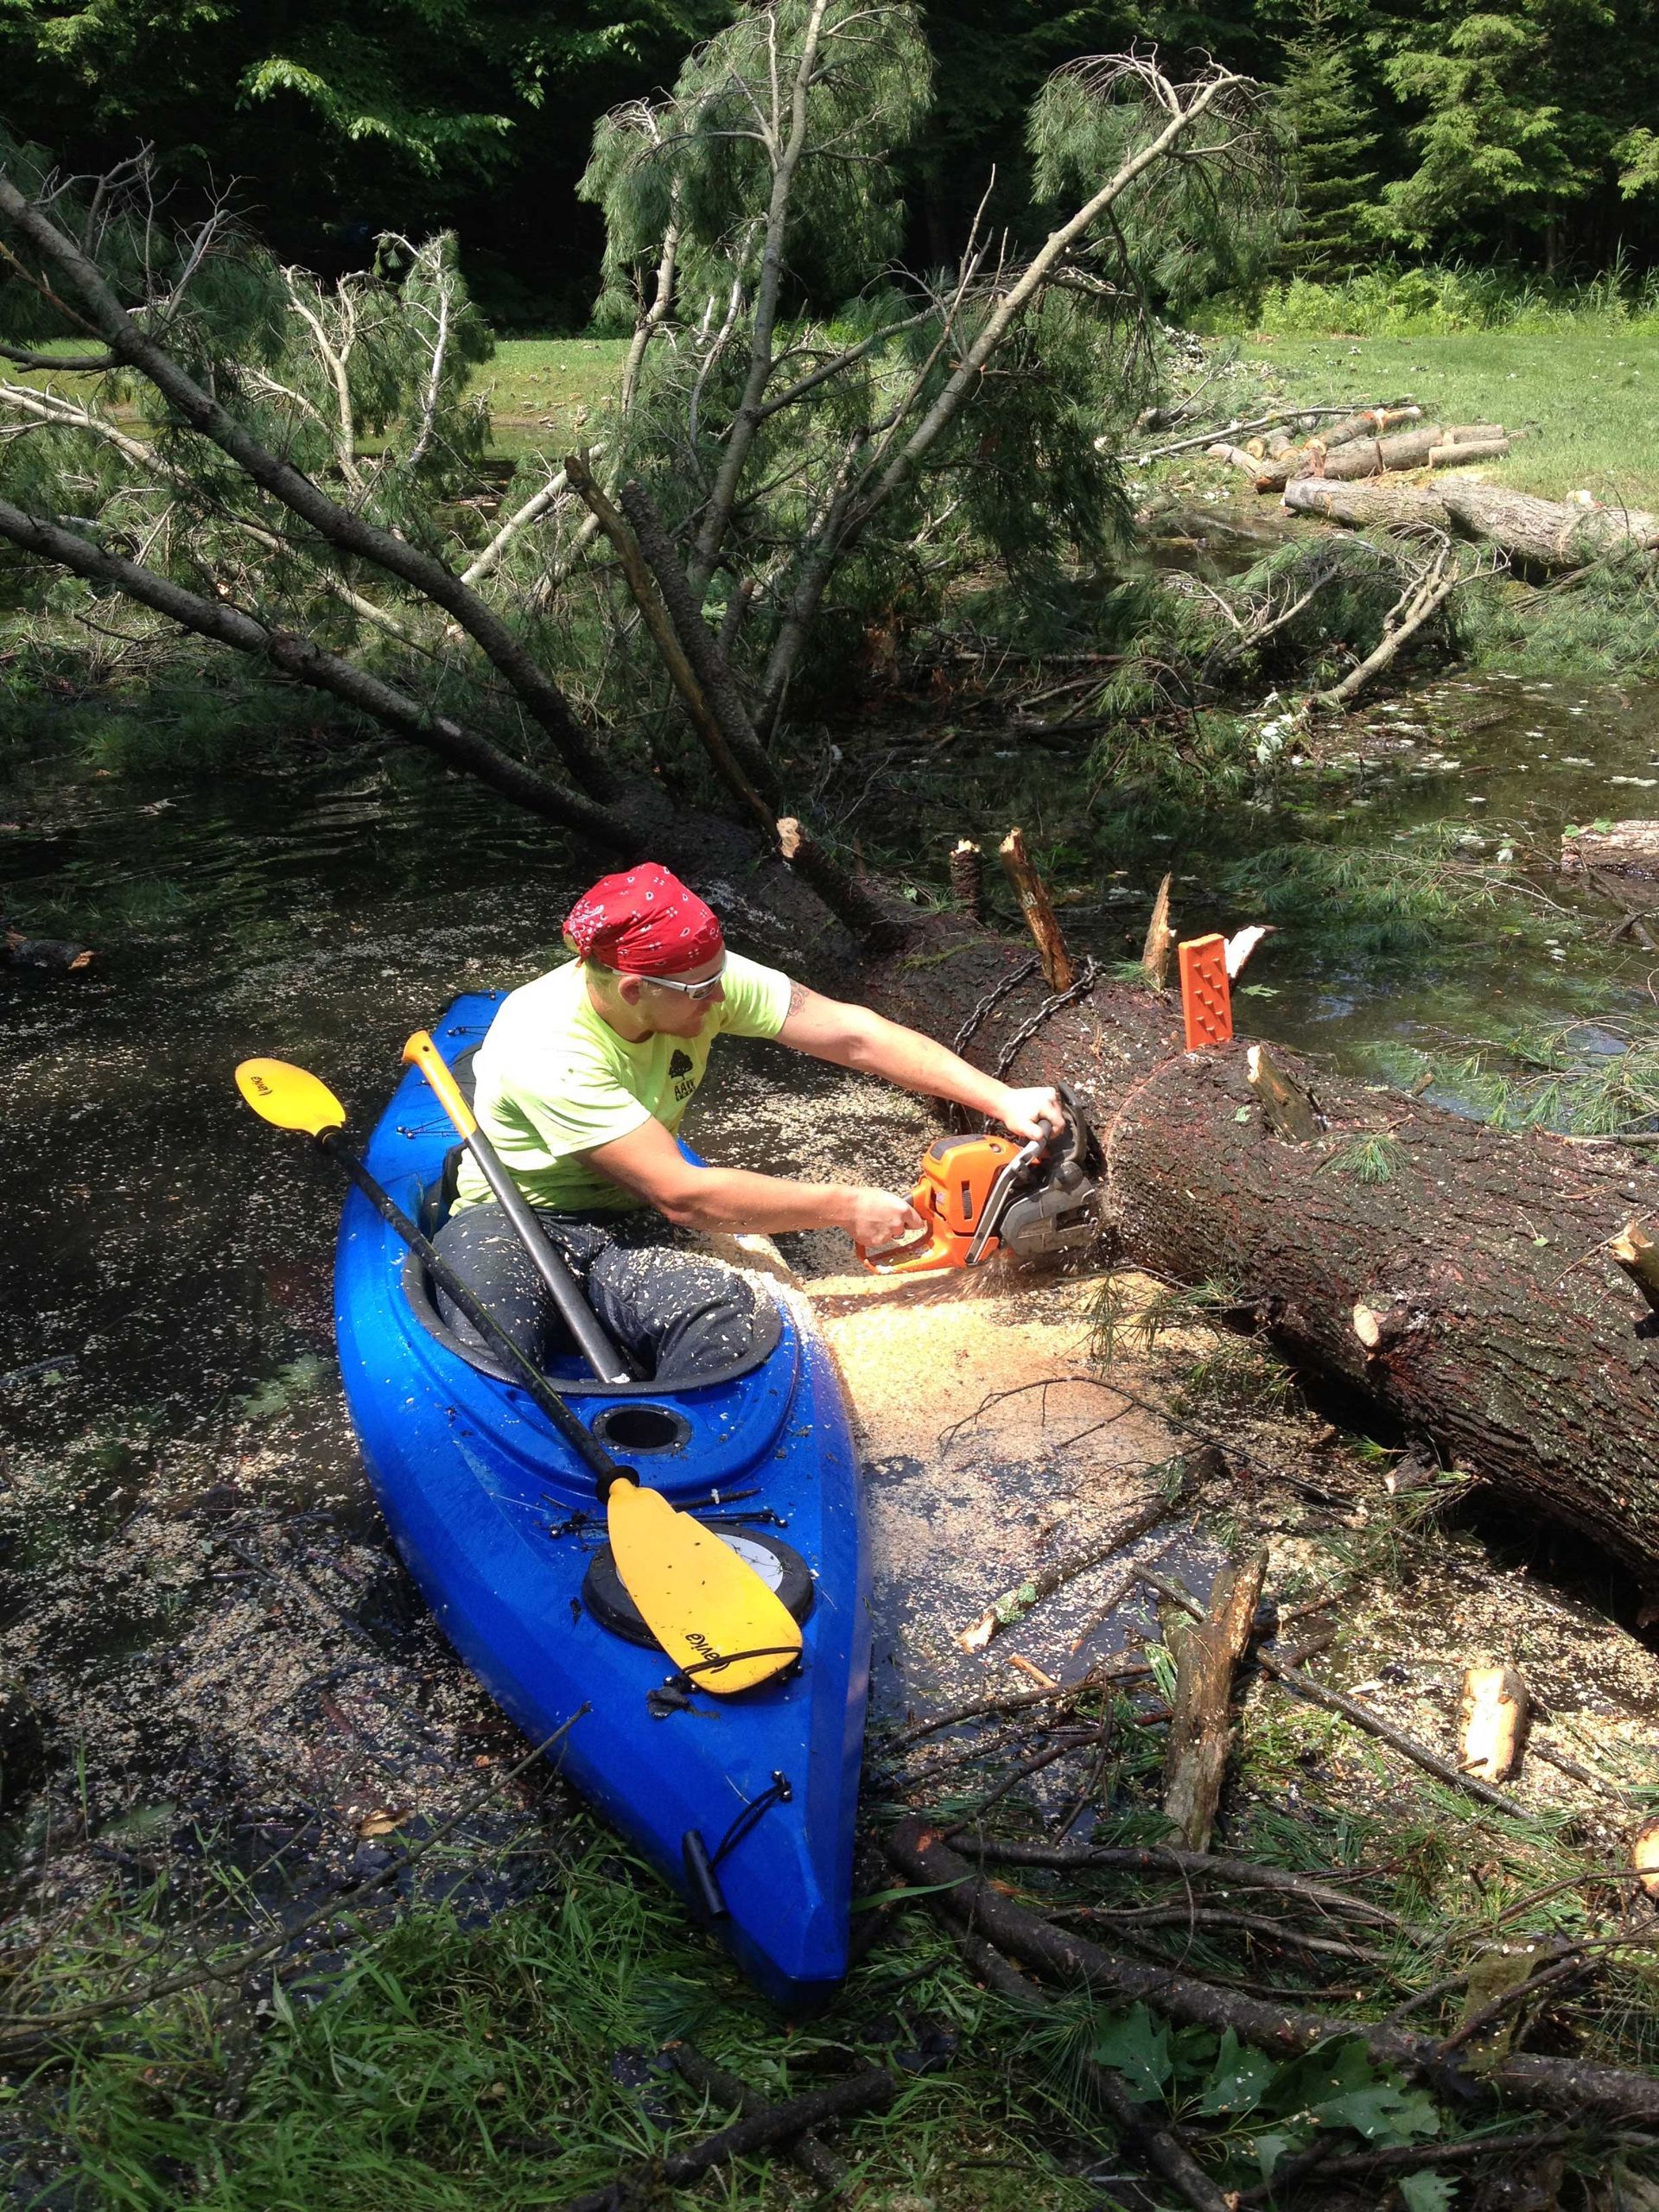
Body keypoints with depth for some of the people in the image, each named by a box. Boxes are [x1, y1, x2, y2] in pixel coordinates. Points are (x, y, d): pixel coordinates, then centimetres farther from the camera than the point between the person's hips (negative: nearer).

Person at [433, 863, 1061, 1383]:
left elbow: (850, 1035, -10)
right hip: (510, 1223, -4)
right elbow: (680, 1195, -27)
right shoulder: (547, 1046, -28)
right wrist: (846, 1206, -22)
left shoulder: (699, 976, -12)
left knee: (723, 1307, -31)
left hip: (627, 1228, 4)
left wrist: (1002, 1100, -16)